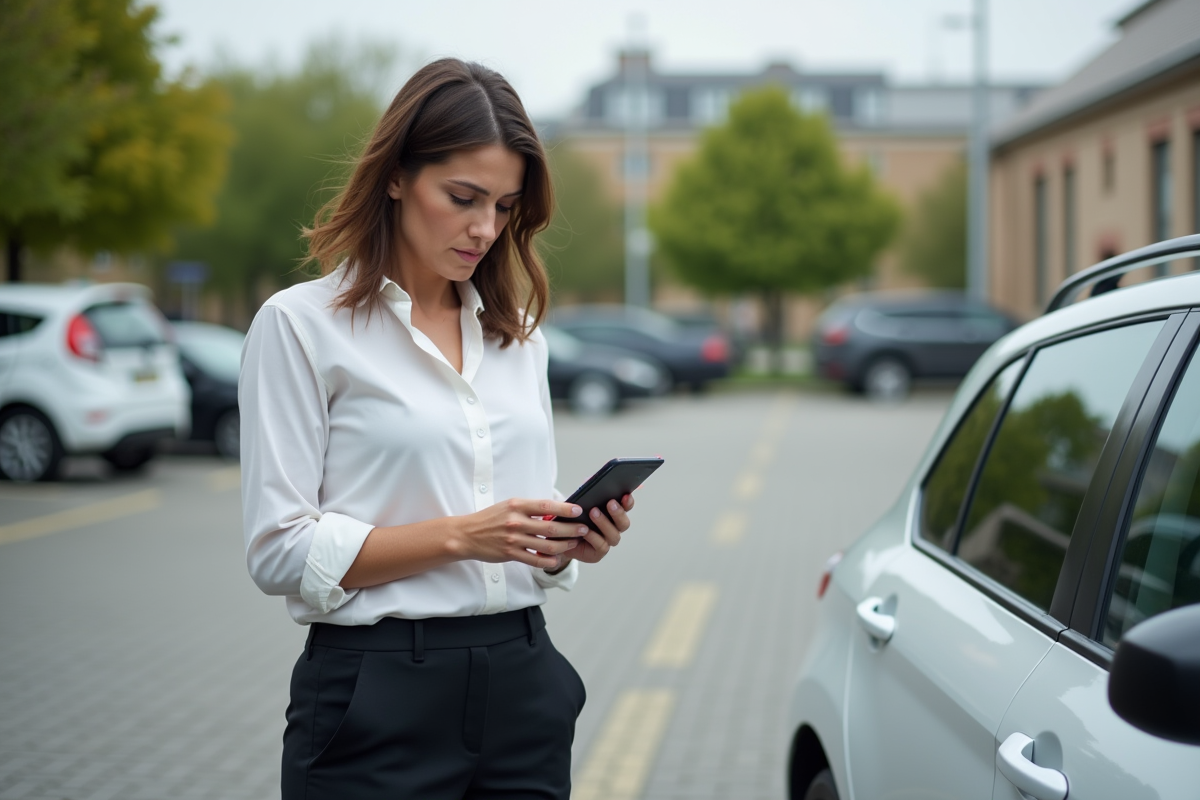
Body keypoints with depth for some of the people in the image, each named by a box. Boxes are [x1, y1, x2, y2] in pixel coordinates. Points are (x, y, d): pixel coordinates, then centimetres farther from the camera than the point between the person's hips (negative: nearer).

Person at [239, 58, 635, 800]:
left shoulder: (517, 331, 13)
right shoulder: (301, 323, -5)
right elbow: (280, 551, -11)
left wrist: (571, 542, -4)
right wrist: (459, 535, -19)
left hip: (521, 681, 5)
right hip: (383, 702, -5)